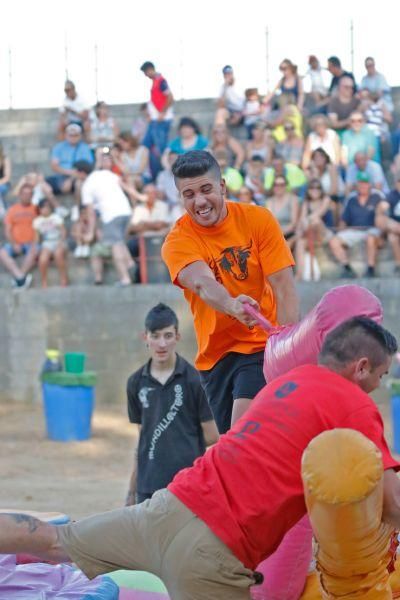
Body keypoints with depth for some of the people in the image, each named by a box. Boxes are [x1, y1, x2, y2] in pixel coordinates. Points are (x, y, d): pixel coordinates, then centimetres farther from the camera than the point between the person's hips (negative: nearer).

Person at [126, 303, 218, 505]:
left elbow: (211, 435, -1)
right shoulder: (136, 383, 7)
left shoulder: (194, 380, -5)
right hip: (148, 486, 4)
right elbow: (141, 437, 13)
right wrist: (132, 491, 13)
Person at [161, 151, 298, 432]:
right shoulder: (178, 241, -8)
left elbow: (284, 289, -9)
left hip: (263, 345, -2)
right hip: (216, 353, 3)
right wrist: (232, 306, -53)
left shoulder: (258, 219, -7)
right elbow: (202, 283, -30)